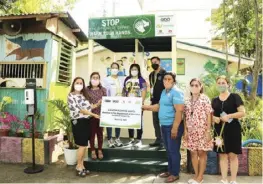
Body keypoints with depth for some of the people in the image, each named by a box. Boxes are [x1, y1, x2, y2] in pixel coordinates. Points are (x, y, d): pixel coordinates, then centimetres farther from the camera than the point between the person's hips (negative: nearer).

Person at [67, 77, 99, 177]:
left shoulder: (83, 95, 15)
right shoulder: (71, 95, -8)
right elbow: (79, 110, -14)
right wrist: (93, 114, -14)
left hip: (86, 121, 7)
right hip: (78, 122, -7)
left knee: (83, 145, 11)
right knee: (82, 145, -4)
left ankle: (81, 165, 21)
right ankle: (79, 166, 12)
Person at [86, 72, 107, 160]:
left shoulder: (103, 89, 6)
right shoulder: (87, 90, 1)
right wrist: (95, 105, -14)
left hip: (101, 114, 2)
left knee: (100, 133, 9)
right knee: (92, 133, 5)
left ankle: (100, 150, 22)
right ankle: (93, 151, 18)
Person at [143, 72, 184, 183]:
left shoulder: (176, 92, -15)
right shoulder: (164, 92, 13)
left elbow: (179, 111, -22)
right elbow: (160, 106, 22)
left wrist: (175, 128, -24)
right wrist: (145, 107, 15)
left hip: (173, 126, -9)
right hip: (164, 125, 9)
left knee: (174, 150, 3)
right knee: (168, 150, 18)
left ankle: (175, 173, 19)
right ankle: (170, 170, 32)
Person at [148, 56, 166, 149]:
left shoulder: (164, 73, -9)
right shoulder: (151, 75, 14)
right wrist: (152, 99, 13)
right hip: (154, 101, 8)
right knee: (155, 121, 13)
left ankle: (163, 141, 6)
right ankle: (158, 139, 24)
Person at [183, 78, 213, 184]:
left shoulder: (205, 99, -4)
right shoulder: (187, 101, 8)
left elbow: (208, 116, -7)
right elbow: (186, 117, 9)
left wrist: (208, 131, -11)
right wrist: (185, 131, 4)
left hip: (202, 130, -4)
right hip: (191, 131, 5)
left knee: (201, 152, 4)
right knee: (193, 153, 10)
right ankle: (196, 175, 24)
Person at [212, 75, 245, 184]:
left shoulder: (235, 97, -3)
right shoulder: (214, 100, 9)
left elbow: (243, 113, -10)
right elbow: (211, 114, 14)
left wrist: (229, 116, -21)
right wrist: (214, 118, -8)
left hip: (232, 130, -3)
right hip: (219, 130, 4)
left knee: (232, 155, 2)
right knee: (222, 155, 8)